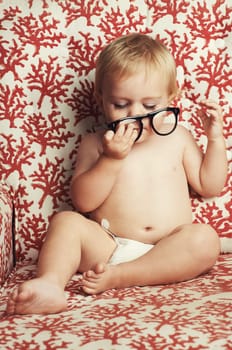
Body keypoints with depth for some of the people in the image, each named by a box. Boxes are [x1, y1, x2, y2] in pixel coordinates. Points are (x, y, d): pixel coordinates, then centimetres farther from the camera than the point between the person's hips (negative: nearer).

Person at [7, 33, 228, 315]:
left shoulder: (177, 137, 14)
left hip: (167, 253, 1)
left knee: (204, 239, -28)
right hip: (107, 247, -1)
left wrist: (215, 137, 6)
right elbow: (82, 202, -3)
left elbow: (209, 186, 16)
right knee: (66, 221, -23)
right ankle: (49, 284, -45)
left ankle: (117, 278, -33)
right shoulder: (95, 143, 8)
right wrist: (111, 159, -14)